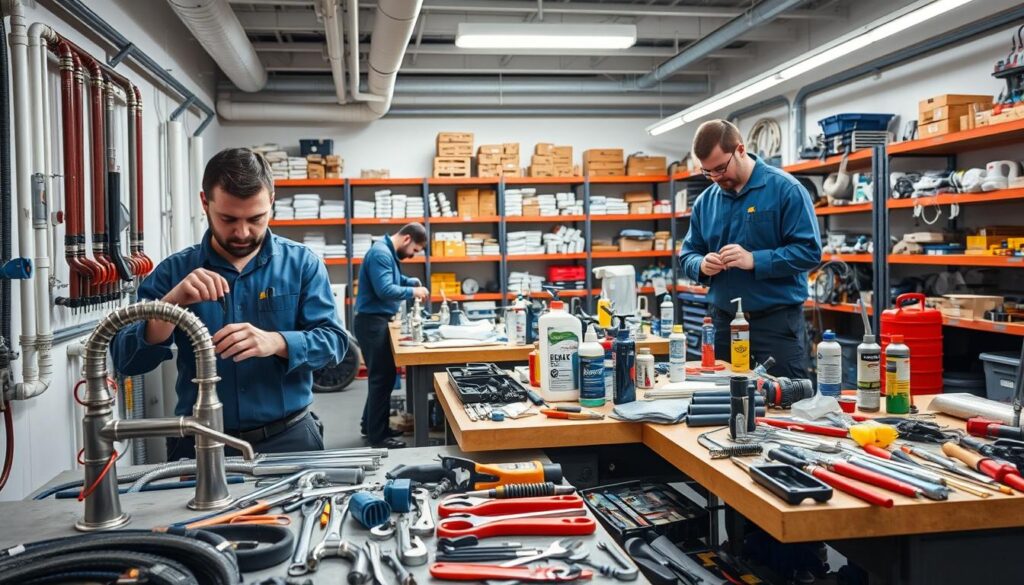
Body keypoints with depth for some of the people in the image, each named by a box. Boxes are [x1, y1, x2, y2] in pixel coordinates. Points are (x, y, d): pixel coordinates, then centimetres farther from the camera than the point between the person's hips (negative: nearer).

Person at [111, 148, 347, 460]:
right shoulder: (174, 271, 1)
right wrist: (171, 302, -22)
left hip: (288, 436, 0)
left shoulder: (302, 263, -1)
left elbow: (333, 340, -8)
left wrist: (275, 342, -27)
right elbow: (126, 359, -4)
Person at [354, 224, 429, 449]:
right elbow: (385, 290, -27)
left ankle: (372, 426, 27)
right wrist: (412, 292, -15)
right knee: (382, 378, -5)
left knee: (382, 376, 17)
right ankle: (378, 436, 2)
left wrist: (412, 282, 9)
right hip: (372, 322, -11)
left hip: (377, 321, 11)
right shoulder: (381, 253, -19)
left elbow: (392, 279, 27)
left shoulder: (388, 252, 13)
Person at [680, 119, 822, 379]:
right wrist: (701, 265, -10)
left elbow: (809, 250, -14)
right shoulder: (705, 201, 8)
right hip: (723, 323, 5)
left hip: (777, 321, -5)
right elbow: (688, 254, 13)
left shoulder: (785, 189, -8)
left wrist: (754, 260, -24)